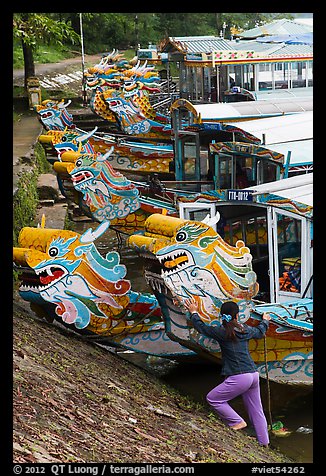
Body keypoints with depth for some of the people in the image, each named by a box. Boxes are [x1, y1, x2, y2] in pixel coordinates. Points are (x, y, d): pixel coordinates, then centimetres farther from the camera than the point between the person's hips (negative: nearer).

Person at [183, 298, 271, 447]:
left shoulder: (222, 332, -8)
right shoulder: (246, 329, 9)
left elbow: (202, 328, 8)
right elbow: (260, 332, 32)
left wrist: (193, 313, 25)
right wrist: (265, 321, 53)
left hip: (239, 377, -7)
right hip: (254, 374, 7)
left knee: (212, 398, 6)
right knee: (256, 410, 16)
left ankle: (237, 422, 6)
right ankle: (264, 443, 20)